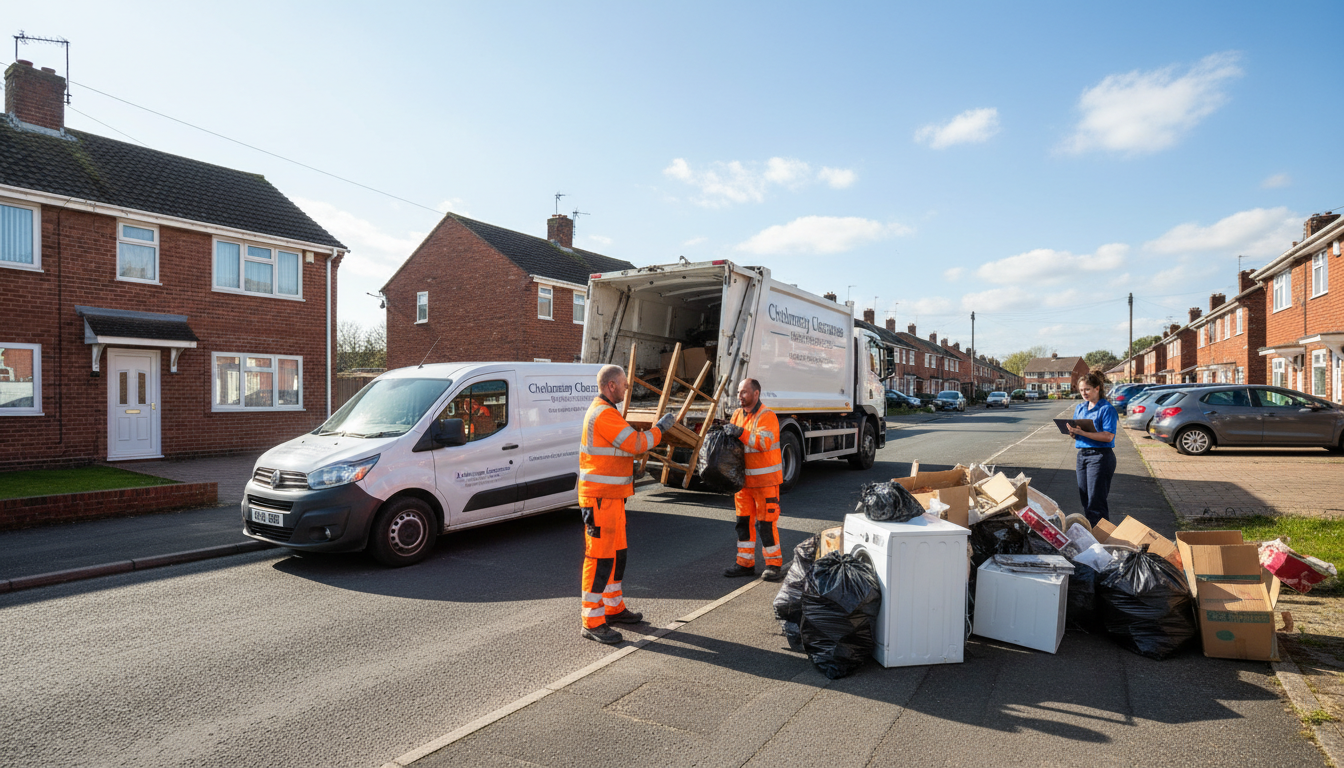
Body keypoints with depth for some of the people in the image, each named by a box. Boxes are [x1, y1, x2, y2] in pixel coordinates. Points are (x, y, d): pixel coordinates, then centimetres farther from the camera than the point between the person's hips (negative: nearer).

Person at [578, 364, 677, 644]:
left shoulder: (607, 411, 17)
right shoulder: (603, 414, -18)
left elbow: (626, 441, 26)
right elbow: (636, 444, -21)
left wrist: (654, 431, 15)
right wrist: (661, 427, -8)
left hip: (612, 495, 11)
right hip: (600, 498, -11)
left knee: (617, 553, 18)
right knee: (600, 557, -6)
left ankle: (614, 607, 31)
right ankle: (592, 622, 2)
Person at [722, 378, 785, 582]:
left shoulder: (767, 416, -10)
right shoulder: (737, 415, 12)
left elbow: (764, 442, -25)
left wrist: (740, 433, -30)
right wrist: (727, 434, -4)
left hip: (765, 480, -7)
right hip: (744, 478, 7)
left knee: (766, 522, -2)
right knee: (744, 520, 10)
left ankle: (774, 563, 12)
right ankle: (745, 563, 20)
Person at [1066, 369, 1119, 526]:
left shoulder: (1107, 409, -8)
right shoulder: (1079, 408, 13)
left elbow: (1108, 436, -18)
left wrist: (1082, 432, -24)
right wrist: (1072, 432, -8)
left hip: (1100, 456, -7)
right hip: (1082, 454, 7)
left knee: (1095, 501, -6)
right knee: (1085, 499, 12)